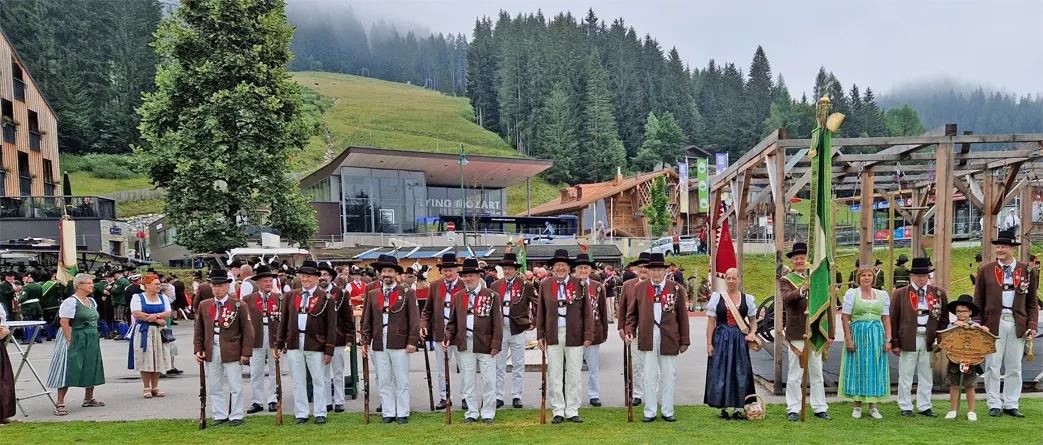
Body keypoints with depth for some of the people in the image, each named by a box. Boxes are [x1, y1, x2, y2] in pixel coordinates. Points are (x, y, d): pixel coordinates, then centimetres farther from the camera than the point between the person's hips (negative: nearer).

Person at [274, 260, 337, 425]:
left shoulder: (325, 298, -3)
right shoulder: (290, 296, 8)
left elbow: (331, 326, -4)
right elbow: (283, 321, 10)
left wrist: (329, 350, -8)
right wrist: (278, 344, 5)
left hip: (316, 345, -3)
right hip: (294, 344, 3)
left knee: (319, 380, 5)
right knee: (298, 381, 9)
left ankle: (320, 414, 17)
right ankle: (301, 414, 20)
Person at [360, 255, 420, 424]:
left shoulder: (407, 293, 1)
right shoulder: (372, 294, 10)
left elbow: (414, 319, -2)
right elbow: (367, 320, 11)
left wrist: (412, 341, -9)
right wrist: (365, 341, 5)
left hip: (400, 344, -3)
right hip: (379, 345, 3)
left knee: (402, 381, 4)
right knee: (383, 382, 8)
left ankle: (402, 414, 13)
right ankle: (388, 413, 18)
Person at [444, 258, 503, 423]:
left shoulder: (492, 296, -2)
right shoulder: (458, 297, 9)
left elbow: (497, 323, -4)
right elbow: (453, 321, 12)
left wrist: (496, 344, -10)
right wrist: (448, 337, -4)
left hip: (485, 344, -3)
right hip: (465, 343, 3)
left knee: (488, 381, 4)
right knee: (467, 381, 8)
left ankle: (488, 413, 17)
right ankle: (471, 413, 20)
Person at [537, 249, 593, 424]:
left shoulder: (579, 284, -1)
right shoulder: (545, 284, 3)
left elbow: (587, 311, 0)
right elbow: (541, 311, 6)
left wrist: (588, 335, -4)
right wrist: (540, 335, 3)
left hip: (574, 335, -1)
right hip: (553, 335, 1)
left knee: (574, 375, 6)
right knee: (554, 375, 6)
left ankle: (572, 411, 18)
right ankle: (558, 412, 17)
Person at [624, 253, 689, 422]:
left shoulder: (677, 289, 2)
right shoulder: (639, 288, 4)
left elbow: (683, 316, 3)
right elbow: (632, 313, 9)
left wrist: (684, 340, 2)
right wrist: (630, 330, -6)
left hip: (669, 338, 0)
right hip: (648, 338, 0)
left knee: (669, 376, 7)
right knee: (650, 376, 6)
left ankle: (668, 411, 19)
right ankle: (650, 412, 14)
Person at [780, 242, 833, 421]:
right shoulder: (786, 280, 0)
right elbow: (786, 297, -23)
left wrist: (830, 334, 5)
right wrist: (802, 290, -42)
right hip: (796, 333, -3)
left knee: (817, 373, 12)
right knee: (795, 373, 2)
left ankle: (820, 408, 21)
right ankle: (793, 410, 9)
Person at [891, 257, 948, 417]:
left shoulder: (939, 294, 6)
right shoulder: (900, 294, -1)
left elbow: (944, 319, 10)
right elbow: (893, 319, -1)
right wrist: (894, 342, -5)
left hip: (929, 341, 2)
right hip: (908, 340, -2)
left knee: (926, 377, 10)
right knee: (906, 376, 4)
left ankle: (924, 407, 21)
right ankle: (906, 407, 14)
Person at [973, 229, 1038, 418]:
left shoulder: (1027, 270, 6)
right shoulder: (985, 270, 3)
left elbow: (1032, 302, 8)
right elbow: (978, 301, 4)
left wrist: (1032, 325, -1)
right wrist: (977, 325, -4)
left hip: (1018, 325, 1)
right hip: (994, 323, -1)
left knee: (1014, 367, 8)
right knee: (992, 367, 2)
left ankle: (1011, 405, 18)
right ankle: (995, 405, 11)